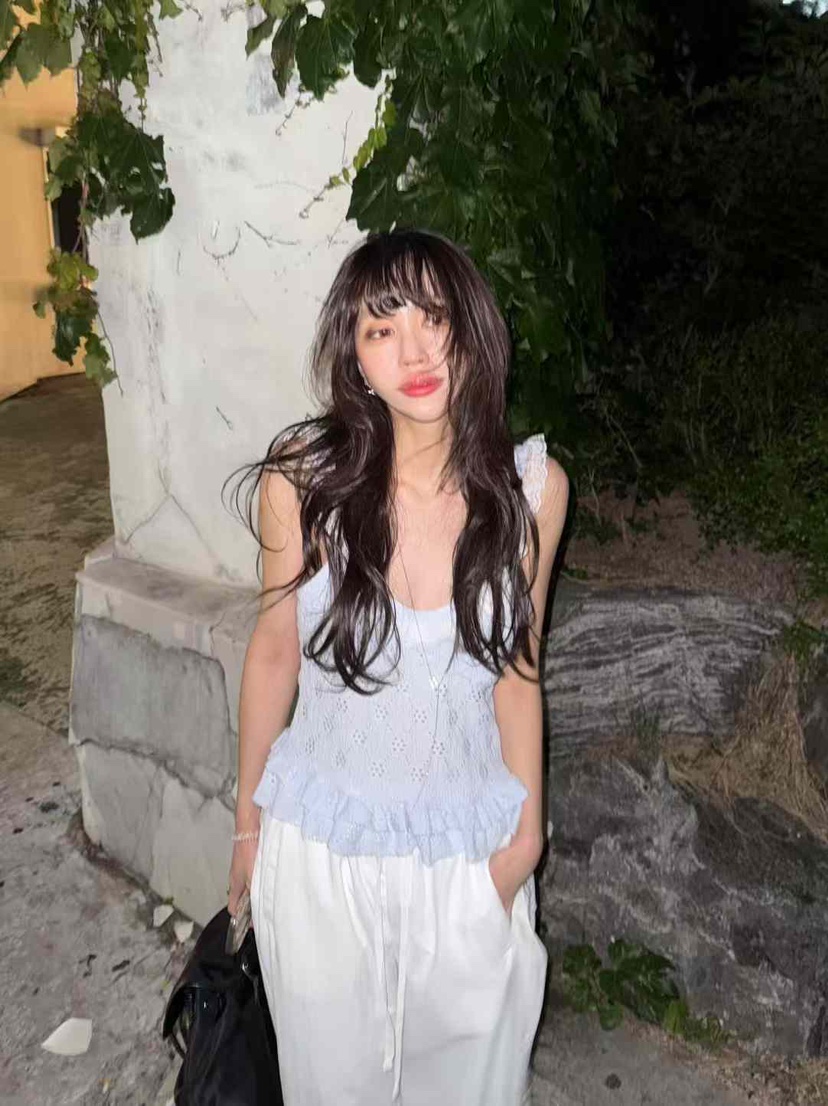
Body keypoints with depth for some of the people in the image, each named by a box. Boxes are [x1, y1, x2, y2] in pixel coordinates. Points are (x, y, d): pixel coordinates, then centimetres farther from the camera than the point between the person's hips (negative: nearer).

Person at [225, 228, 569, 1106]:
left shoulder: (532, 487, -13)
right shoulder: (301, 479, -17)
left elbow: (514, 666, -2)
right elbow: (275, 650, -4)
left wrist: (527, 828, -2)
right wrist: (247, 819, 5)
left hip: (470, 847, 1)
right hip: (321, 844, 0)